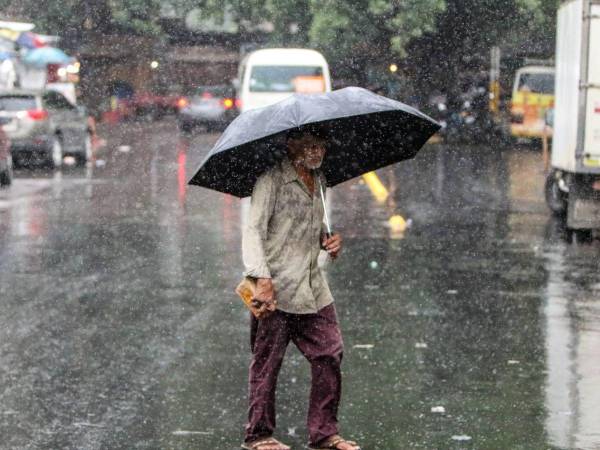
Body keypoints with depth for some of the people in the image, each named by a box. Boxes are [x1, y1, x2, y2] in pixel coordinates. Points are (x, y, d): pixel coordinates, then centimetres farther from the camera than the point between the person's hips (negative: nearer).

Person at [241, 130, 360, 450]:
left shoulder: (318, 181, 16)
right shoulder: (272, 180, -9)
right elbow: (252, 230, -17)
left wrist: (329, 240, 7)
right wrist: (262, 277, -29)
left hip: (312, 288, 7)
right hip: (275, 290, -7)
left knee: (329, 355, 3)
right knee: (267, 362, 0)